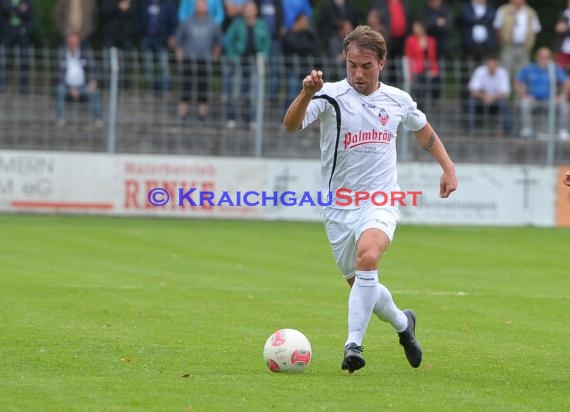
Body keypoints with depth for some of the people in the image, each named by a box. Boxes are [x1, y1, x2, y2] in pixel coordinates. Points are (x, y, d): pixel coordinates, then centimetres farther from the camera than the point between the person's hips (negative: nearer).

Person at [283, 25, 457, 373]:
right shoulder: (331, 96, -9)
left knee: (368, 255, -31)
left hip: (380, 202, -1)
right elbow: (292, 125, -27)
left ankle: (354, 344, -30)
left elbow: (424, 130, 24)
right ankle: (403, 322, 42)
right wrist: (307, 93, -44)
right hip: (339, 206, 1)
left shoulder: (398, 100, 2)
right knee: (361, 286, 10)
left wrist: (448, 167, 15)